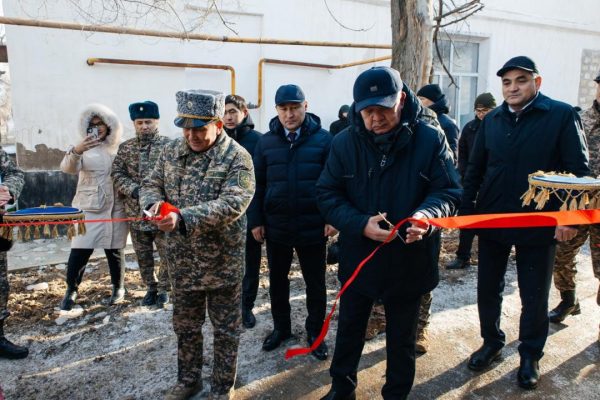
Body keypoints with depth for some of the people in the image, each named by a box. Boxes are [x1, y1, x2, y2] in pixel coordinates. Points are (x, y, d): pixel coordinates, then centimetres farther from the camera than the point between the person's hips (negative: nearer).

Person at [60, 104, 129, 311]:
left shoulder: (119, 148, 6)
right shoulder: (84, 148, -1)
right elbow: (67, 168, -18)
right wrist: (75, 151, -39)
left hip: (115, 208, 1)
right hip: (88, 208, -1)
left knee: (115, 251, 9)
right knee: (79, 251, -4)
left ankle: (118, 288, 26)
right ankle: (71, 290, 16)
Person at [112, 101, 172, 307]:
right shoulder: (125, 147, 7)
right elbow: (117, 173, 3)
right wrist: (134, 190, -14)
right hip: (136, 212, 3)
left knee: (167, 253, 3)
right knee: (143, 255, 14)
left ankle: (163, 289, 23)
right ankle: (150, 288, 31)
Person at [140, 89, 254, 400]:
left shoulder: (237, 157, -14)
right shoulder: (172, 150, 3)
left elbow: (232, 204, -25)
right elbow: (151, 184, 10)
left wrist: (183, 217, -34)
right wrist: (154, 202, -14)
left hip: (222, 260, -4)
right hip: (182, 259, 5)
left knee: (225, 328, 11)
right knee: (185, 325, 20)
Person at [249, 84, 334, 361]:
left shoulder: (323, 139, -5)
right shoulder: (266, 142, 2)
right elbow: (258, 184, 5)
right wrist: (256, 220, 2)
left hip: (313, 227, -2)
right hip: (276, 227, 3)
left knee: (315, 283, 11)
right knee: (277, 281, 17)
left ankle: (315, 331, 31)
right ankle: (281, 327, 37)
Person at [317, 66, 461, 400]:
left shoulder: (431, 140, -11)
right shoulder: (345, 143, -7)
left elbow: (450, 192, -10)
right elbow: (328, 195, -8)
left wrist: (428, 215, -33)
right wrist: (361, 224, -25)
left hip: (410, 262, -1)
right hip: (357, 258, 2)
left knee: (402, 339, 18)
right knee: (349, 330, 20)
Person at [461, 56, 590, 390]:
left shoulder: (562, 115, -6)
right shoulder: (492, 120, 6)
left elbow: (579, 170, -8)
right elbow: (475, 170, 9)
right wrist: (467, 210, 4)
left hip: (539, 224, -3)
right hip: (491, 221, 4)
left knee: (535, 296, 10)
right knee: (488, 289, 13)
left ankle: (531, 356, 30)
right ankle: (492, 343, 34)